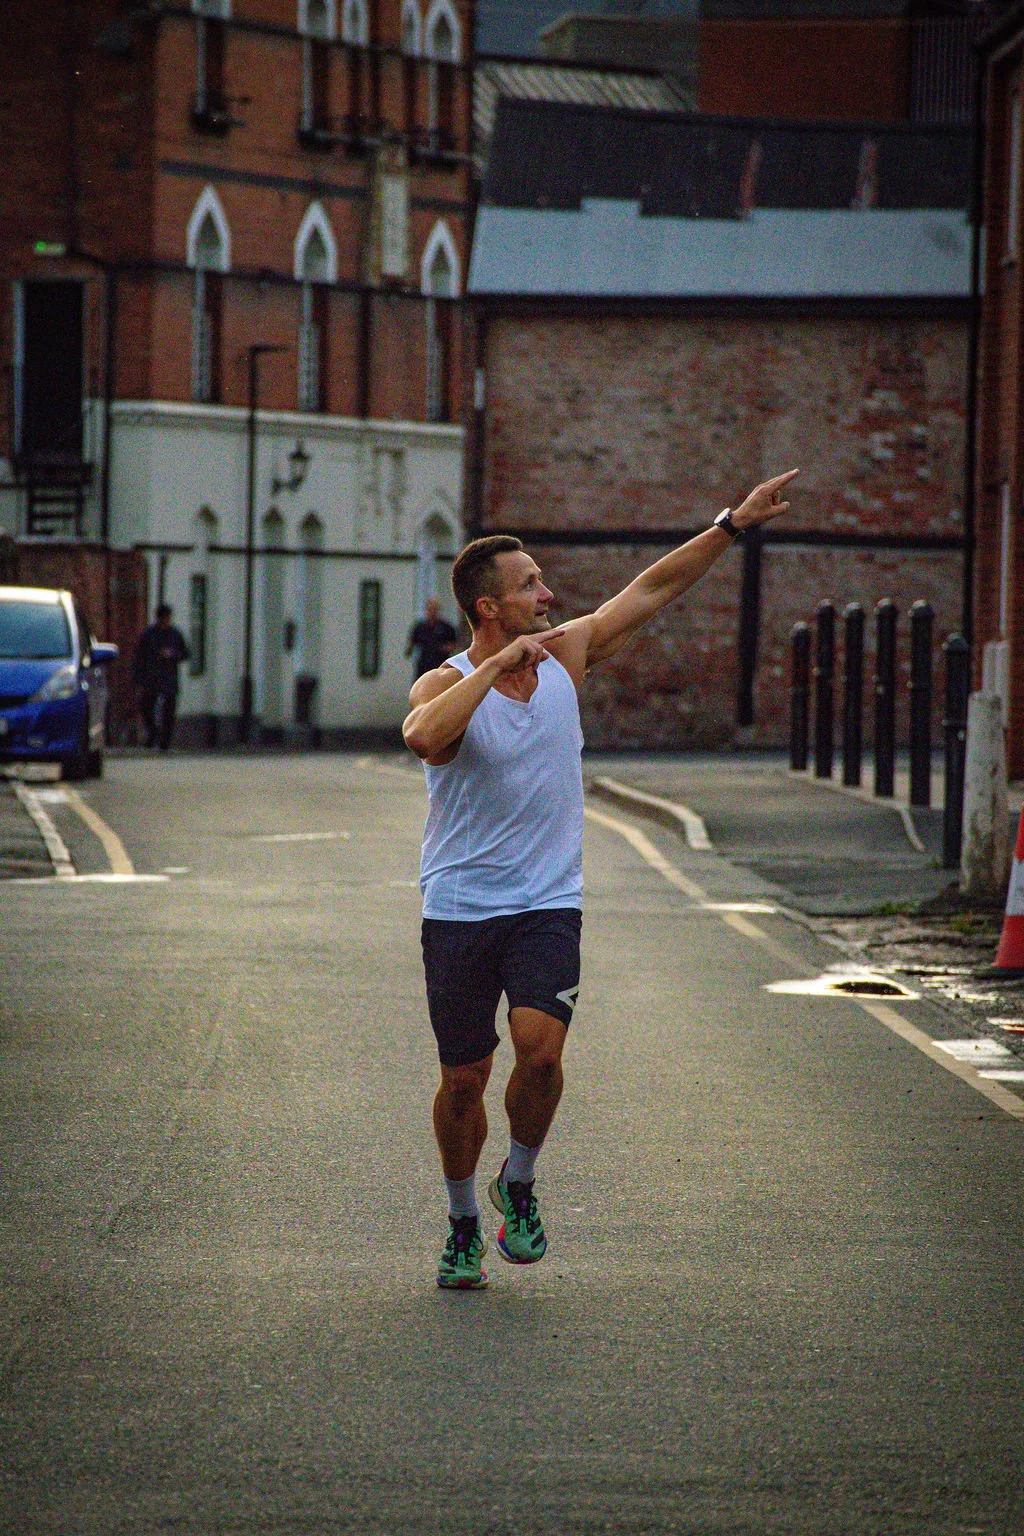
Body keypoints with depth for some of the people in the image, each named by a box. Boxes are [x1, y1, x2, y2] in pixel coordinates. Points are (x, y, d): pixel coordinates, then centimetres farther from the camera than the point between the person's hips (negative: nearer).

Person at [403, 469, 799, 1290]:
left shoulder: (565, 655, 4)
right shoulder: (446, 684, -10)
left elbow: (651, 589, 10)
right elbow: (423, 735, -34)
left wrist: (734, 524, 8)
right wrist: (499, 664, -31)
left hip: (548, 905, 2)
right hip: (460, 909, -2)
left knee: (541, 1046, -19)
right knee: (464, 1078, 2)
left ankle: (519, 1184, 6)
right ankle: (464, 1224, 23)